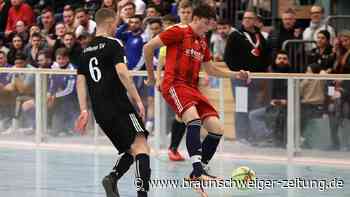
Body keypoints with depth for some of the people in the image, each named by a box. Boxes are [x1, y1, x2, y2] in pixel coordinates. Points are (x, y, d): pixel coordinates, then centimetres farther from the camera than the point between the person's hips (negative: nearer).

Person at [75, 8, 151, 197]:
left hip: (100, 111, 7)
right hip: (119, 105, -7)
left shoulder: (86, 50, 18)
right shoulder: (113, 44, -3)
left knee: (131, 151, 15)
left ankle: (112, 178, -9)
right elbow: (122, 72, -16)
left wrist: (84, 110, 15)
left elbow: (80, 81, 16)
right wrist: (137, 100, -15)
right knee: (141, 147, -15)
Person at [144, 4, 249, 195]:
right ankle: (198, 171, -41)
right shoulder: (179, 32, -4)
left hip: (192, 88, 8)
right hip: (174, 84, -8)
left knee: (217, 129, -2)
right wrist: (151, 76, 4)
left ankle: (198, 172, 10)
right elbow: (148, 47, -3)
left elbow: (210, 69, 31)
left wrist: (235, 75, 18)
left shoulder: (202, 42, 19)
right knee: (194, 119, -32)